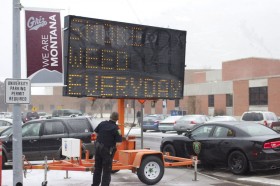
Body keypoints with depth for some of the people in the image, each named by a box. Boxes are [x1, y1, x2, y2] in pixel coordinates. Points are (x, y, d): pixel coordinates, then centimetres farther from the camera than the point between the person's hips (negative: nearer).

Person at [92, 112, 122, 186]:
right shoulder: (116, 128, -18)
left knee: (97, 168, 20)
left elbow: (96, 132, 9)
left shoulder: (102, 123, -3)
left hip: (98, 148, 6)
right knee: (107, 170, 6)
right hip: (107, 151, -5)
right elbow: (118, 143, -21)